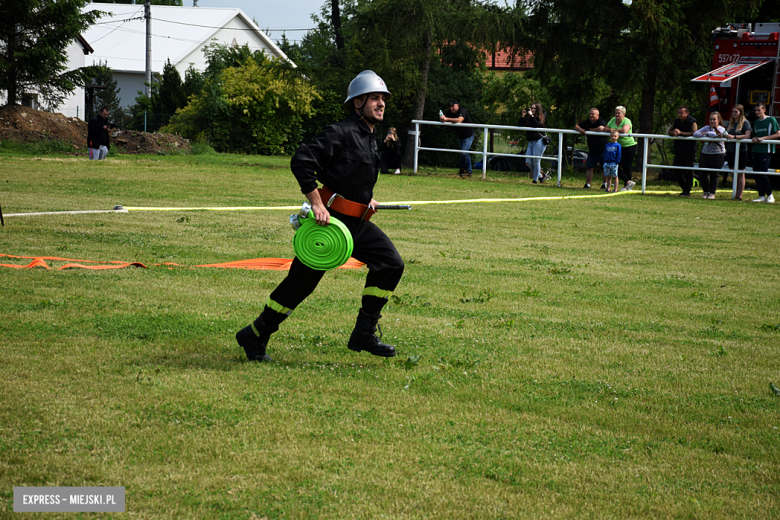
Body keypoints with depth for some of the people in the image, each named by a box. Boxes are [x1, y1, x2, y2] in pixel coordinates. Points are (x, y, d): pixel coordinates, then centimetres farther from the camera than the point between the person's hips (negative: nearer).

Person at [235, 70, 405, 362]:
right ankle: (256, 335, 13)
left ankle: (364, 334, 4)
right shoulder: (342, 133, -14)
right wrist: (316, 204, -24)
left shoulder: (370, 139, 14)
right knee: (301, 281, -2)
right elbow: (301, 162, -22)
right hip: (329, 218, -8)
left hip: (357, 224, 9)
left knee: (391, 263, -3)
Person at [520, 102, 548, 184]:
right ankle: (540, 176, 20)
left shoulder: (541, 118, -6)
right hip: (530, 142, 7)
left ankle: (535, 180, 7)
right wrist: (523, 116, -2)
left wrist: (531, 115, -21)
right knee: (528, 162, 5)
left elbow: (537, 125, -24)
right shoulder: (528, 118, 11)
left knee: (536, 162, -4)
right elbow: (520, 125, 9)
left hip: (539, 141, -7)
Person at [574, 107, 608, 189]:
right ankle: (587, 184, 8)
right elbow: (576, 126, 17)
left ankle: (605, 184, 13)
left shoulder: (601, 121, -12)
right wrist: (581, 130, -7)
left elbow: (601, 128, -34)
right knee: (590, 168, 4)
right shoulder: (587, 122, 8)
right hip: (592, 151, 6)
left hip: (603, 150, -6)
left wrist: (591, 130, -16)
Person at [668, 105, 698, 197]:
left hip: (689, 152, -6)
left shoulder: (692, 122, -10)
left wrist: (680, 133, -23)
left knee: (688, 172, -3)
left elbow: (694, 133, -22)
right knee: (678, 172, 6)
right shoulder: (676, 121, 10)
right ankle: (684, 189, 20)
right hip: (678, 151, 6)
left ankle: (687, 191, 6)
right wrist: (673, 133, -13)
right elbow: (669, 131, 12)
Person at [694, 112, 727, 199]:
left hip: (717, 154, -4)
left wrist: (706, 133, -7)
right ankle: (706, 192, 13)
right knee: (702, 174, -2)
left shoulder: (722, 129, 0)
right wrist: (705, 135, -14)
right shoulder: (706, 128, 11)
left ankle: (712, 193, 11)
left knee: (714, 174, -1)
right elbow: (695, 134, 1)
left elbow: (716, 134, -21)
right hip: (705, 153, 4)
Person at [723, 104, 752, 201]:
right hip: (730, 150, 6)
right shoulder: (730, 123, 14)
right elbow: (727, 134, 20)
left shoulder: (745, 122, -6)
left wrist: (734, 137, -27)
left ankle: (739, 196, 1)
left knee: (740, 174, 0)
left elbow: (747, 135, -19)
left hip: (741, 151, -6)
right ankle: (735, 195, 11)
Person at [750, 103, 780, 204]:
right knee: (756, 174, 2)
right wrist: (754, 139, 2)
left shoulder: (771, 120, -2)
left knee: (763, 174, -11)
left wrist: (763, 138, -13)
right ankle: (761, 196, 8)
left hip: (766, 150, -7)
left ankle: (770, 195, 4)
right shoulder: (756, 122, 17)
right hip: (756, 150, 7)